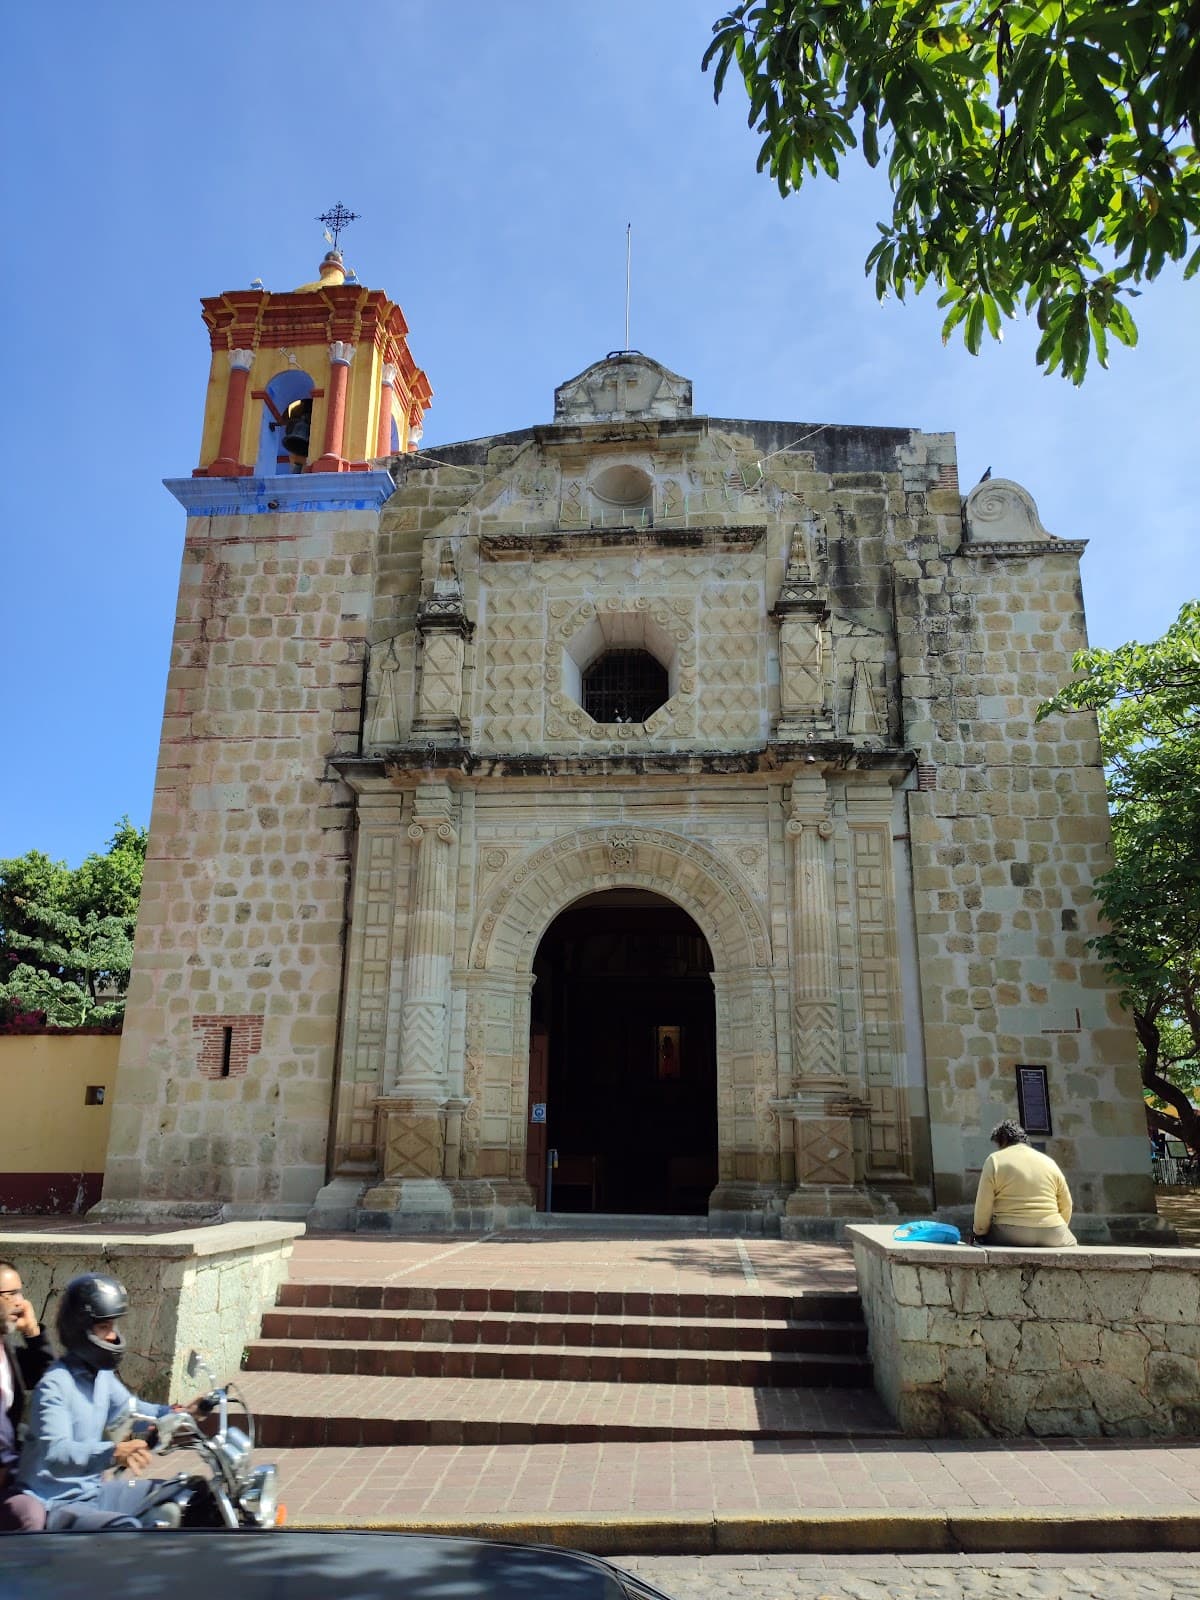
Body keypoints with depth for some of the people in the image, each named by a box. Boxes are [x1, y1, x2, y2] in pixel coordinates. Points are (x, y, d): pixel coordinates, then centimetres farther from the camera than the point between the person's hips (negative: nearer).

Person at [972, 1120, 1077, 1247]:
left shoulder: (994, 1160, 0)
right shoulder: (1049, 1161, 13)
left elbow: (983, 1206, -5)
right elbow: (1066, 1205, 15)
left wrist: (980, 1232, 8)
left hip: (1009, 1236, -3)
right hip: (1051, 1236, 3)